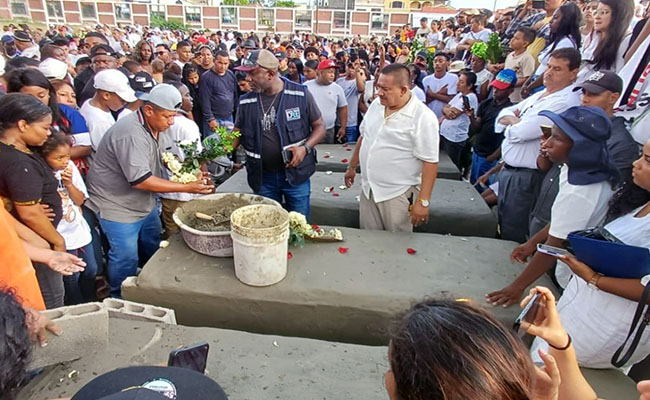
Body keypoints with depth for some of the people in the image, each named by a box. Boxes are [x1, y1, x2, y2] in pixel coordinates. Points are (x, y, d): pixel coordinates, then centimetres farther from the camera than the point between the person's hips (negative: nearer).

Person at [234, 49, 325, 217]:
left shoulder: (300, 94, -9)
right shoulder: (246, 102, 1)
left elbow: (319, 126, -2)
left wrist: (305, 148, -18)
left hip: (296, 174, -2)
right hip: (262, 177, 3)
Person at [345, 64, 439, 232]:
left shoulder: (423, 117, -17)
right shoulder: (376, 105, 3)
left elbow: (430, 162, -18)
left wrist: (423, 201, -20)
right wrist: (352, 167, 20)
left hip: (398, 193, -6)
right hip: (368, 188, 6)